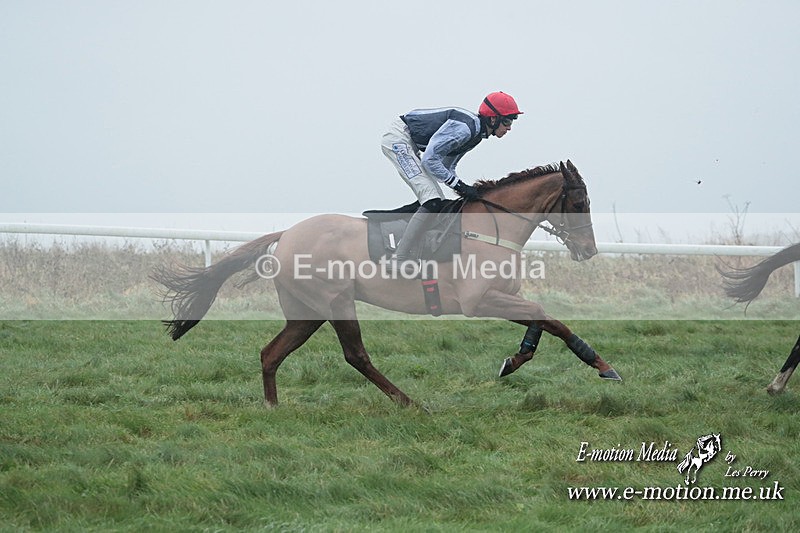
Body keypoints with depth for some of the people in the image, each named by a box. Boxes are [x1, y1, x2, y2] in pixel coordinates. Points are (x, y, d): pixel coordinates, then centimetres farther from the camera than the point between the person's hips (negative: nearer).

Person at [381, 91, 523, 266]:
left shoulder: (476, 134, 8)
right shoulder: (463, 127, -24)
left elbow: (446, 166, 13)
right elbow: (430, 160, -25)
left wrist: (465, 190, -1)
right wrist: (458, 184, -20)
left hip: (409, 145, 11)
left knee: (439, 203, 11)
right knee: (431, 201, -19)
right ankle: (400, 259, -20)